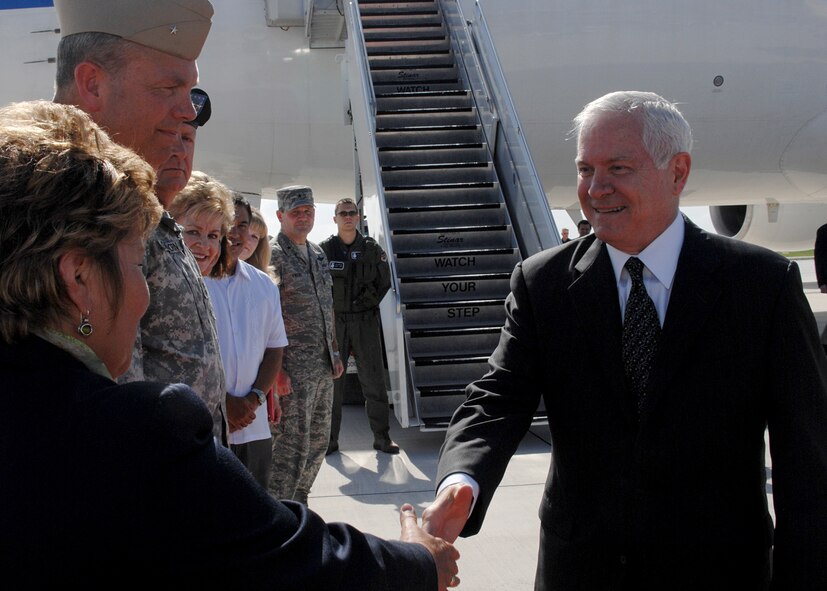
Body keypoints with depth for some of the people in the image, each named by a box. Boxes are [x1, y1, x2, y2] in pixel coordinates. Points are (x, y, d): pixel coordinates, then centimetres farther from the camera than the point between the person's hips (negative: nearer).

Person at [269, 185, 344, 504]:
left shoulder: (318, 253, 16)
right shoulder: (273, 254, -10)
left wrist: (334, 352, 19)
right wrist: (274, 368, -18)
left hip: (323, 368, 8)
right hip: (293, 369, -8)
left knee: (318, 444, 14)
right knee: (292, 447, -8)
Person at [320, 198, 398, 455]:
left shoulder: (371, 248, 5)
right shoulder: (325, 249, 2)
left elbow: (384, 282, 10)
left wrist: (368, 303, 2)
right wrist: (329, 308, -4)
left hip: (365, 321, 1)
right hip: (334, 321, 0)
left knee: (374, 380, 1)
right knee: (332, 382, 3)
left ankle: (382, 436, 8)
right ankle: (330, 439, 10)